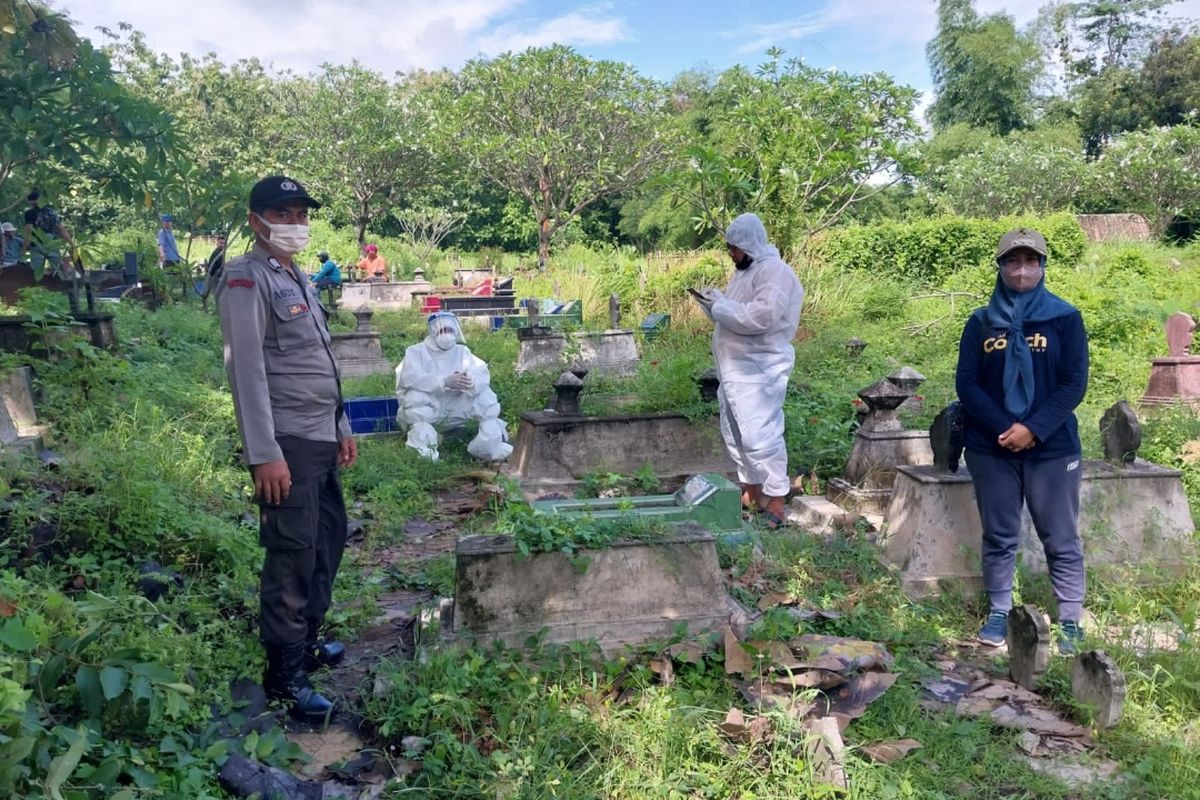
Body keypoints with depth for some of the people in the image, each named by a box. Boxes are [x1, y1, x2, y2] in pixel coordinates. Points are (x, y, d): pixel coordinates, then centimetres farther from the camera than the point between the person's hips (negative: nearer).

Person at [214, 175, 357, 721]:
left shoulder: (298, 278, 18)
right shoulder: (246, 279, -11)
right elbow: (246, 370, -18)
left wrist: (341, 427, 20)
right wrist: (265, 454, -23)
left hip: (321, 438, 9)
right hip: (286, 443, -9)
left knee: (329, 538, 17)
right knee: (292, 555, -4)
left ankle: (306, 638, 34)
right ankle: (284, 674, 8)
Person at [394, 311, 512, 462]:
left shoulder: (462, 351, 8)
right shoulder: (416, 351, -4)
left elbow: (483, 374, -8)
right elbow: (410, 377, -25)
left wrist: (472, 382, -35)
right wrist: (444, 382, -39)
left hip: (452, 410, 4)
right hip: (426, 410, -3)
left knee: (485, 394, -14)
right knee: (415, 396, -34)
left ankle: (490, 446, -18)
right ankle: (423, 449, -26)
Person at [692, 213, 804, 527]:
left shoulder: (774, 272, -14)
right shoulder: (745, 271, 17)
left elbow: (761, 316, -27)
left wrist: (720, 306, -18)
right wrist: (715, 303, 4)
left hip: (759, 370, -10)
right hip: (734, 368, 10)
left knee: (759, 434, -12)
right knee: (734, 432, 15)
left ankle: (776, 500, -4)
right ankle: (751, 491, 27)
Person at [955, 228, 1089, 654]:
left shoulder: (1065, 318, 0)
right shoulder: (981, 322, 5)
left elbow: (1074, 384, -5)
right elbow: (966, 384, -1)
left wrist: (1033, 429, -16)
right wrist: (1004, 428, -13)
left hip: (1052, 447, -2)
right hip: (991, 448, 2)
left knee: (1061, 540, 5)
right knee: (999, 537, 10)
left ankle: (1071, 622, 15)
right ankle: (999, 613, 22)